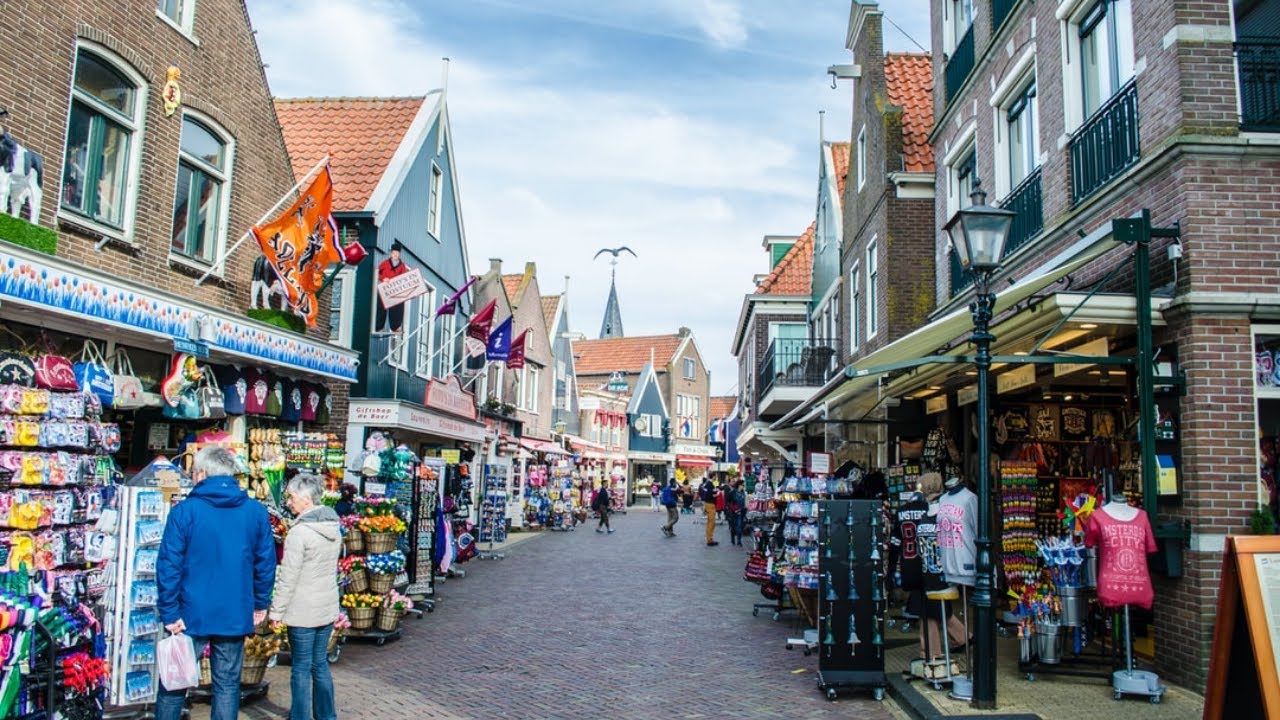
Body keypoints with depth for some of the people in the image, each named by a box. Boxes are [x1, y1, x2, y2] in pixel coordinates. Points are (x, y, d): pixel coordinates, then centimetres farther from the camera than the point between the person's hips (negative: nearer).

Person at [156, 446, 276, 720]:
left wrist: (169, 613, -7)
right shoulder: (256, 512, 0)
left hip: (192, 615, -2)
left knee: (174, 685, 13)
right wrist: (261, 603, 13)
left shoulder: (184, 511, -8)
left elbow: (168, 565, -11)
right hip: (236, 616, 2)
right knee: (227, 685, 10)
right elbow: (266, 562, 3)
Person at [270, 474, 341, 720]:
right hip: (328, 608, 7)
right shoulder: (334, 527, 5)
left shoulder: (299, 532, -18)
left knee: (301, 668, 3)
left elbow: (288, 577, -16)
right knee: (320, 664, 16)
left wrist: (277, 610, -8)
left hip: (303, 612, -7)